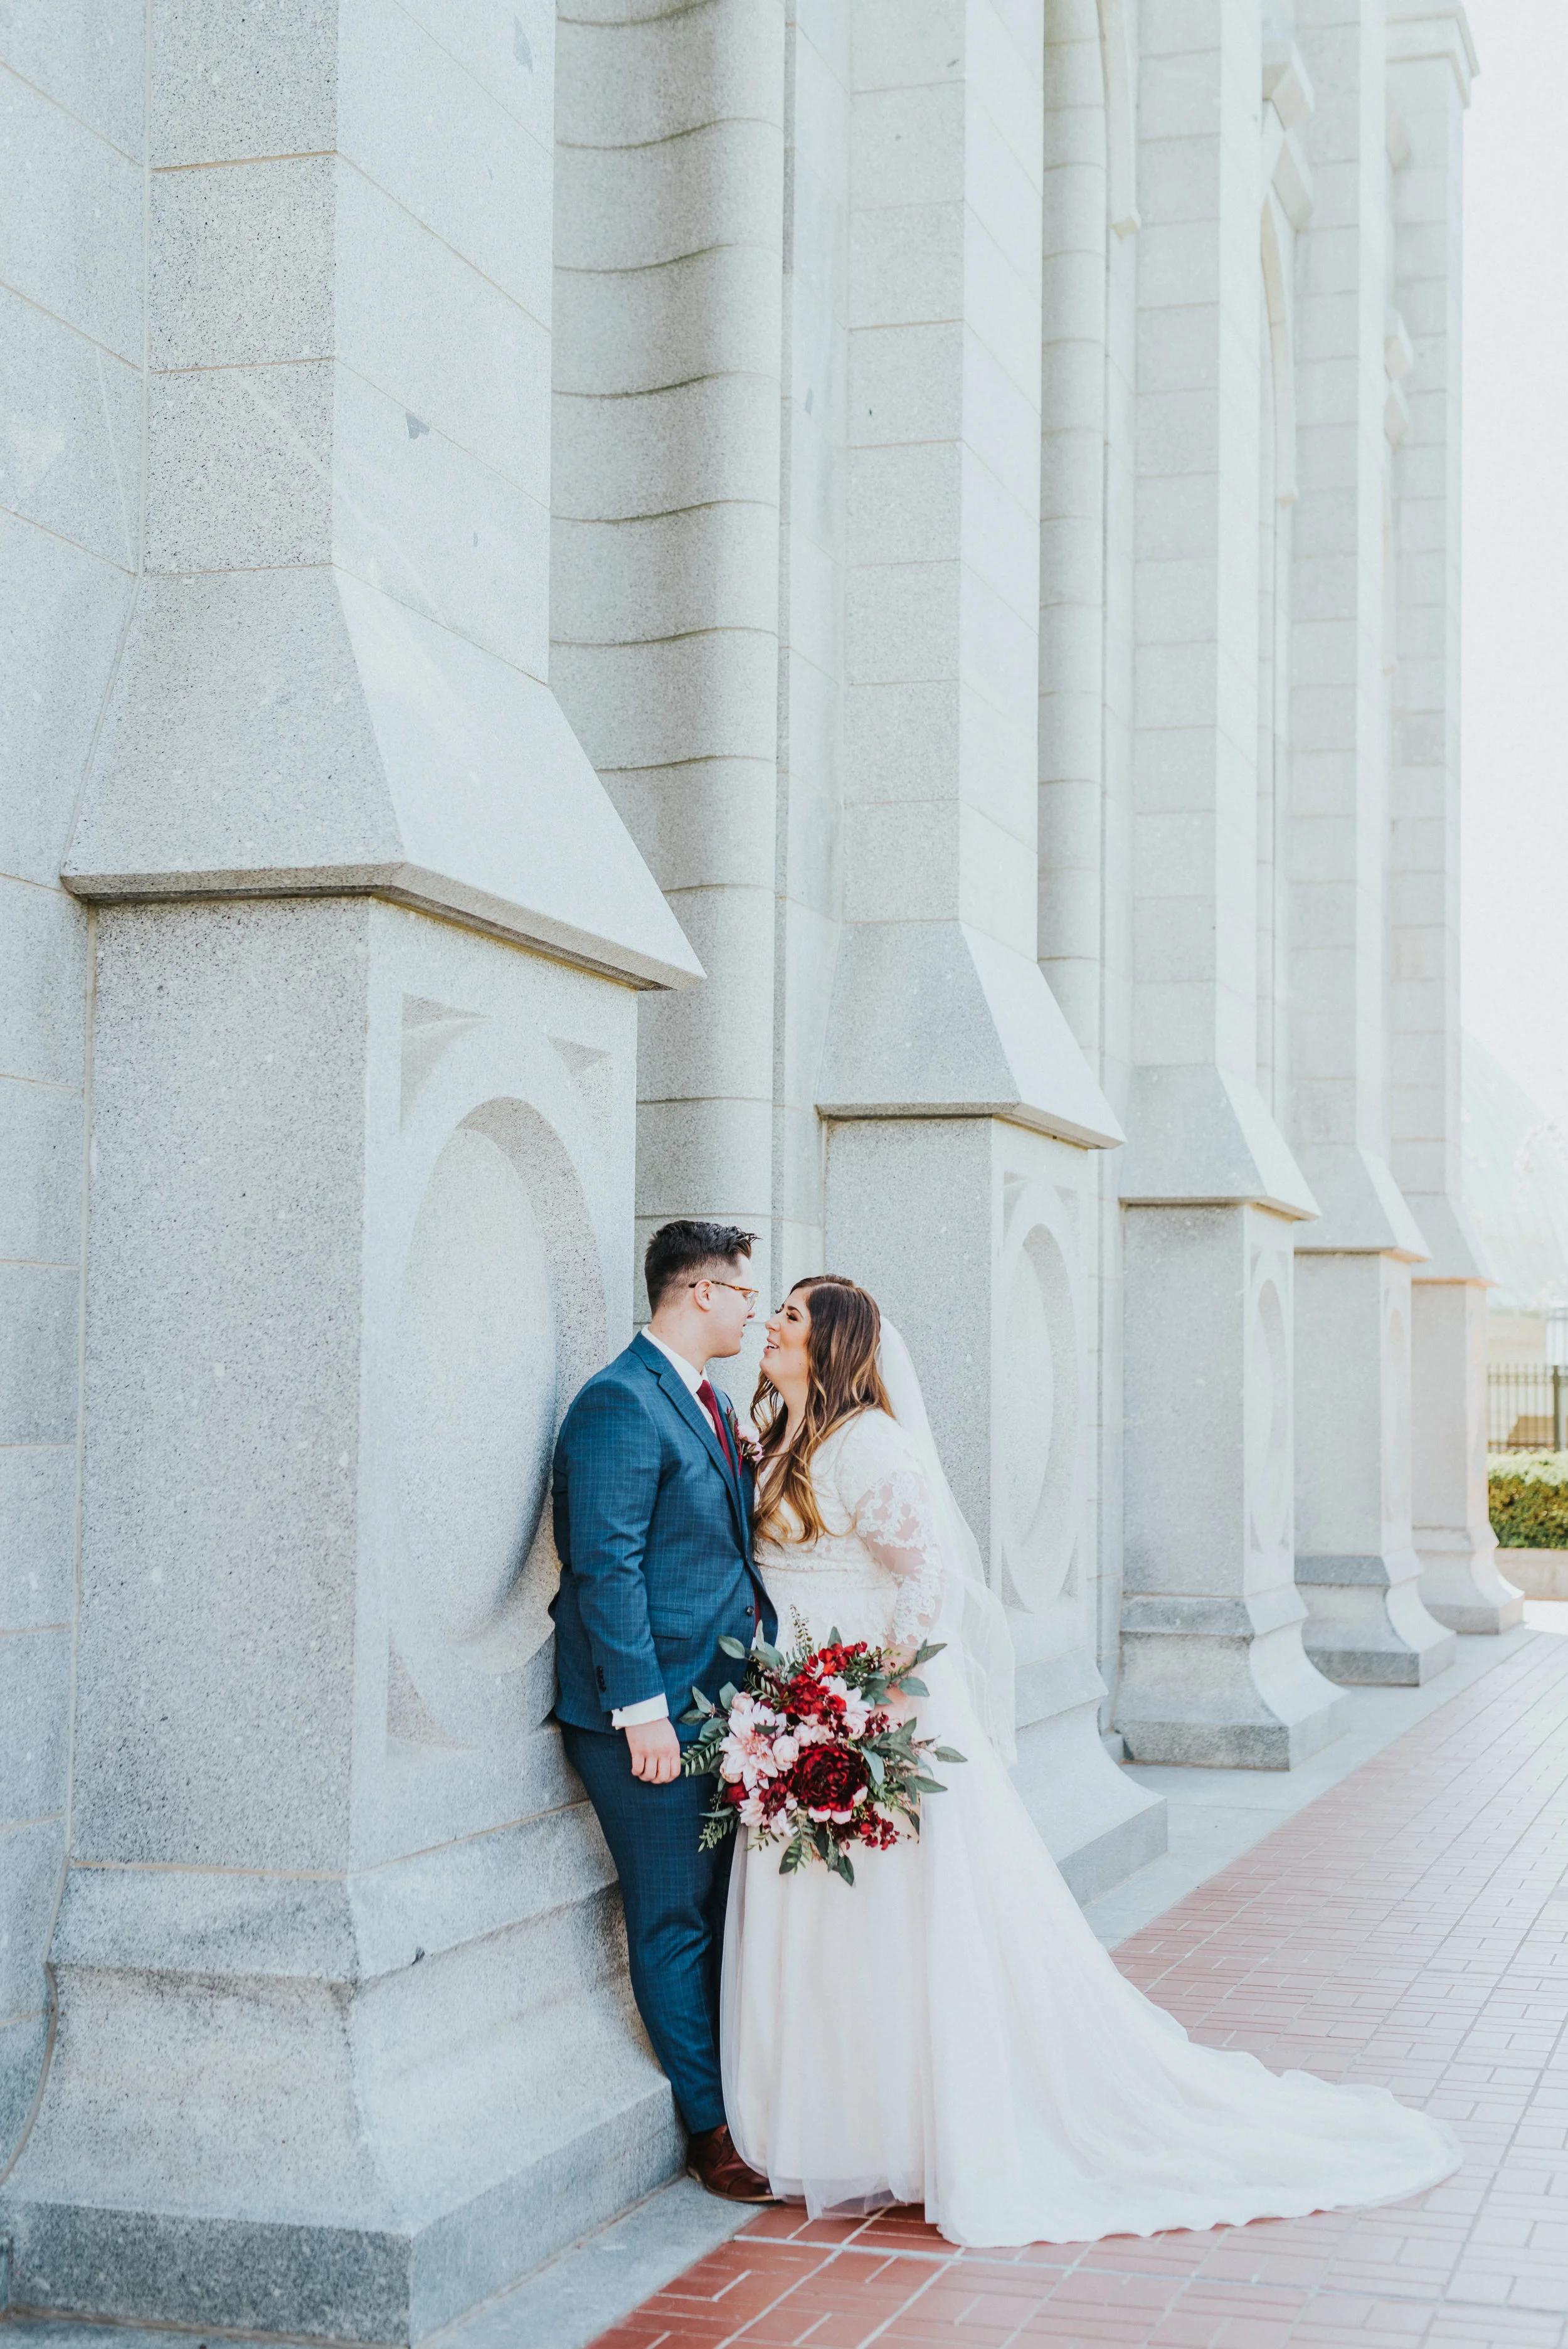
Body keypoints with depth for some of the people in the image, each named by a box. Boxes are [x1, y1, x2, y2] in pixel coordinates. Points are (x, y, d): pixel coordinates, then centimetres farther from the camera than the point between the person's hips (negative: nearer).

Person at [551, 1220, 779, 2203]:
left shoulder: (710, 1403, 16)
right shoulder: (621, 1403, -14)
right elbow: (607, 1564, -19)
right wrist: (643, 1708, -22)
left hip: (724, 1704, 9)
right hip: (654, 1713, -9)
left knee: (726, 1914, 13)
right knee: (676, 1924, 1)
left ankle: (748, 2102, 23)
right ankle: (713, 2129, 10)